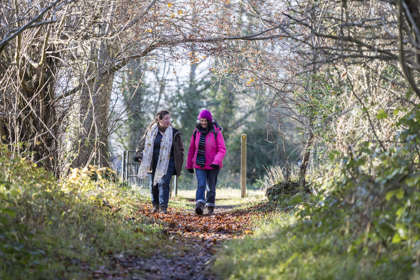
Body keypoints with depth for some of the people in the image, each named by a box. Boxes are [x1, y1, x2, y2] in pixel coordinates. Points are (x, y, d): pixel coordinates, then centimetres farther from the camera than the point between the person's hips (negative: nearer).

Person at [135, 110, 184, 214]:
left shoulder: (174, 133, 1)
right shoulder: (151, 131, 4)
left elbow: (180, 149, 8)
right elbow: (141, 144, 16)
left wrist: (178, 164, 2)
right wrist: (139, 155, 4)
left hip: (167, 163, -2)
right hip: (152, 163, 2)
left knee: (163, 183, -14)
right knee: (153, 185, 7)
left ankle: (163, 207, -11)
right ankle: (155, 205, 25)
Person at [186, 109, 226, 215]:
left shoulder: (216, 132, -7)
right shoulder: (196, 132, 3)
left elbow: (222, 149, -10)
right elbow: (191, 149, 11)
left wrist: (216, 162, -25)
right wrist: (189, 165, 13)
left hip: (213, 166, -1)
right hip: (199, 165, 1)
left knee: (211, 187, 9)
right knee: (201, 185, -15)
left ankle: (210, 206, 26)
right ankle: (199, 205, -25)